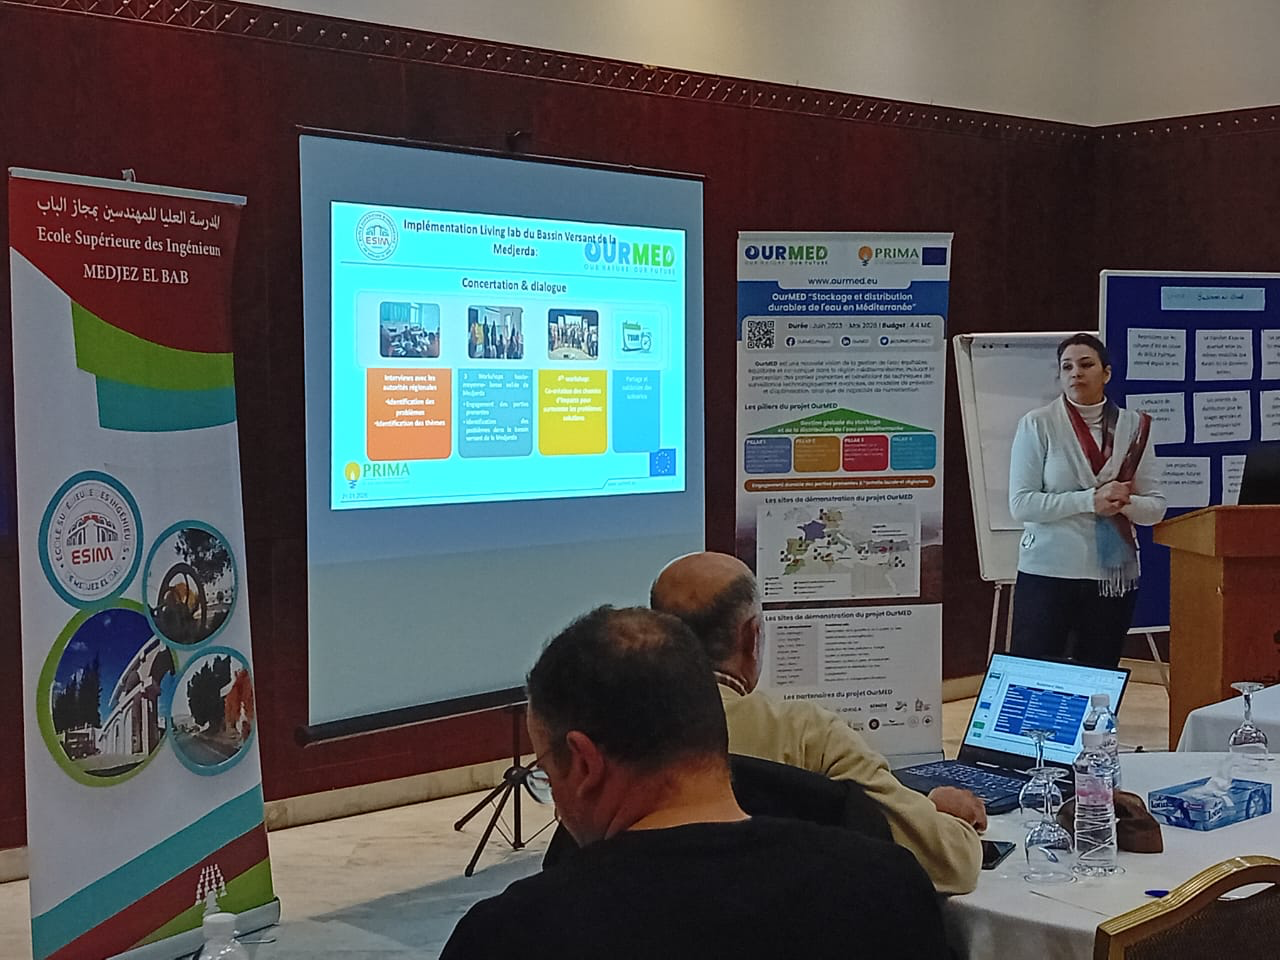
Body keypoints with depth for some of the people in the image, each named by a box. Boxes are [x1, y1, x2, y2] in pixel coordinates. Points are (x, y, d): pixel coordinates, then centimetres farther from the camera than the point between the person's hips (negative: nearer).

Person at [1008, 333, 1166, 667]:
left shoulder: (1133, 426, 6)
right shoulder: (1037, 425, -3)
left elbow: (1156, 507, 5)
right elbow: (1021, 504, -11)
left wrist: (1124, 502, -16)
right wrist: (1090, 501, -19)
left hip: (1114, 577, 3)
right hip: (1048, 573, -3)